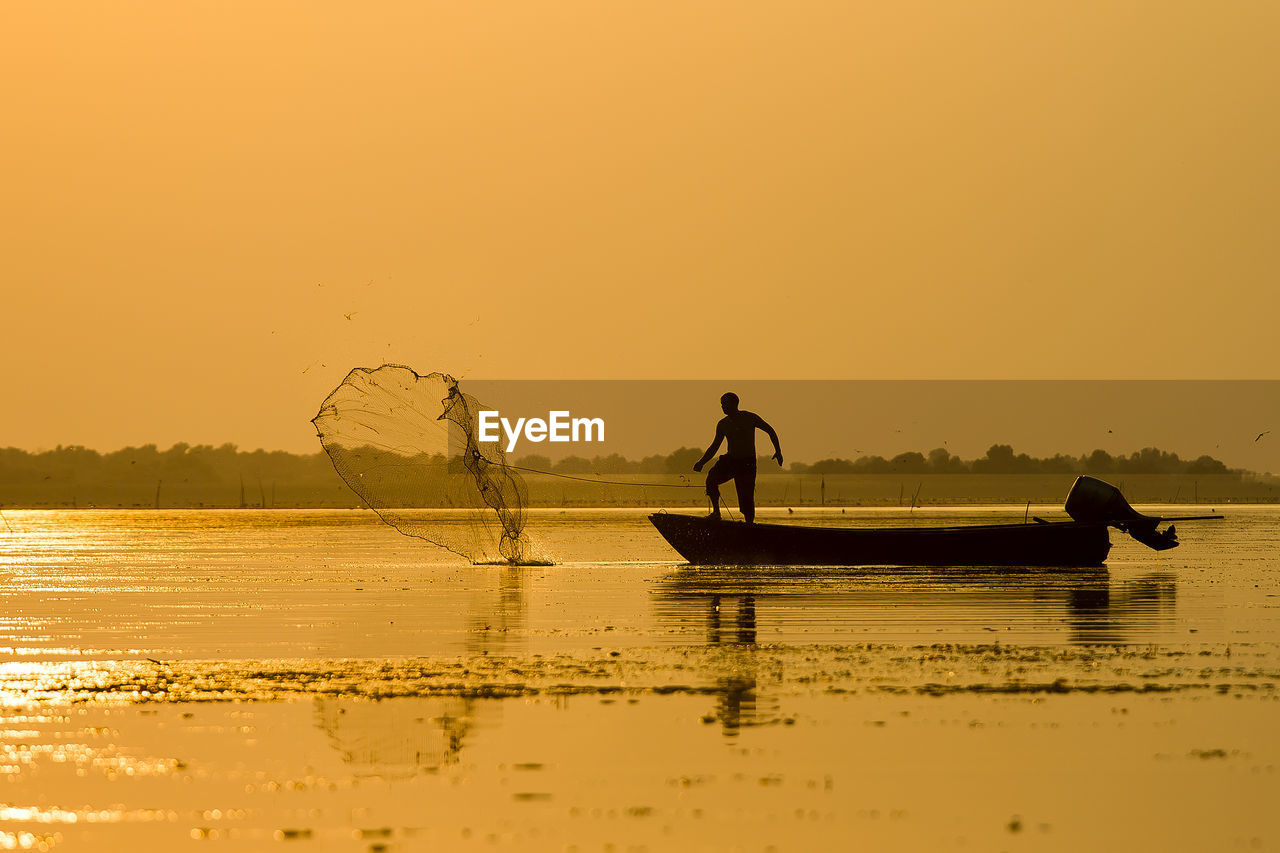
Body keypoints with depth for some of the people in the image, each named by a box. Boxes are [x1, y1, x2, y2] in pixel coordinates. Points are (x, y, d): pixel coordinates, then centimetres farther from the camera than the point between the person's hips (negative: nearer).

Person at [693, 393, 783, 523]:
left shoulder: (750, 418, -6)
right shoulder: (723, 424, 6)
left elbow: (771, 431, 4)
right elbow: (714, 447, 11)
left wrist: (778, 451, -4)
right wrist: (701, 462, -1)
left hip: (747, 463, -4)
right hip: (730, 460, 4)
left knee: (746, 497, -7)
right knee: (712, 478, -22)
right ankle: (716, 512, -14)